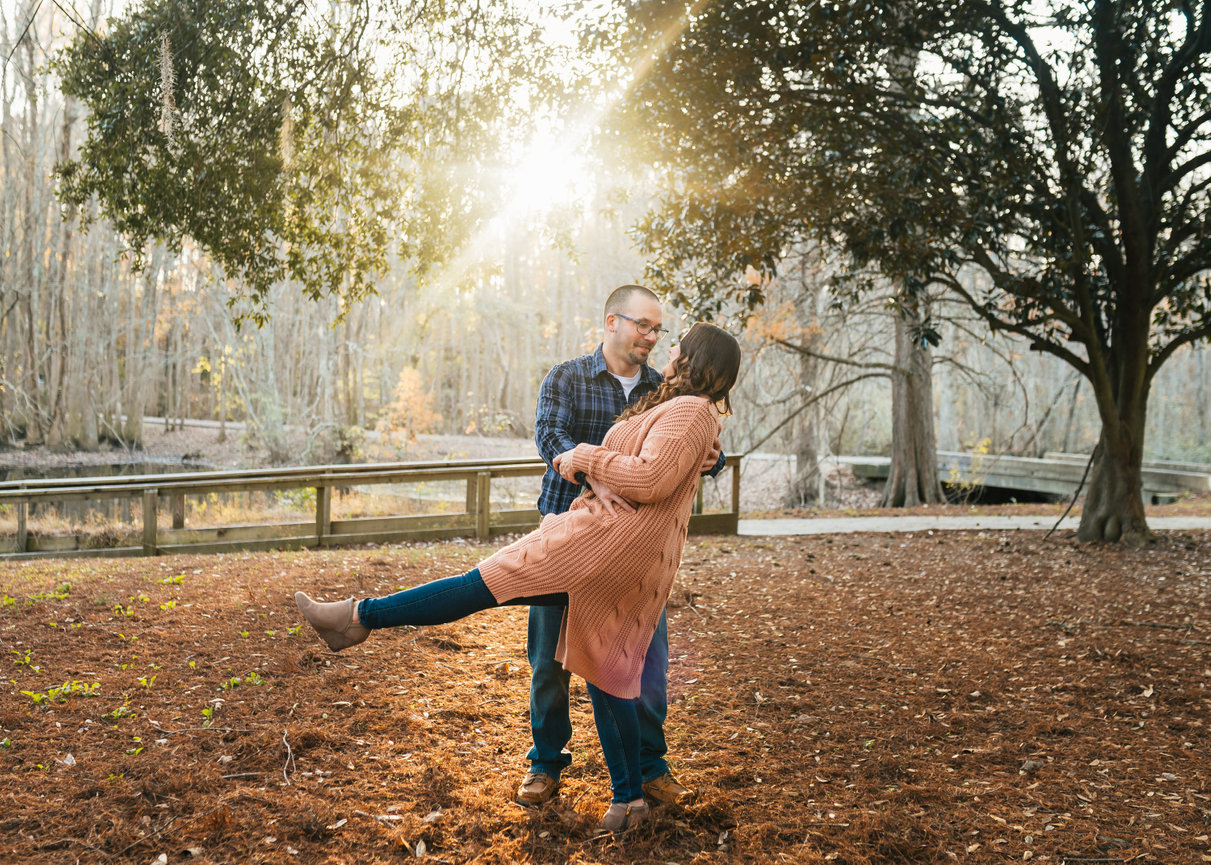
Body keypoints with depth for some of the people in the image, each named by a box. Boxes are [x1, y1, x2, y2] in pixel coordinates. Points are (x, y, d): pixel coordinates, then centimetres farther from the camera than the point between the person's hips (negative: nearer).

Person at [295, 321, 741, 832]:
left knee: (486, 583, -10)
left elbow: (650, 479, -21)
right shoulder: (681, 412, 24)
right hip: (626, 569, 11)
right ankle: (628, 798, 17)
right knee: (604, 675, 13)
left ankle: (361, 616, -7)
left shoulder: (688, 410, -9)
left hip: (610, 539, -10)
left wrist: (586, 457, -10)